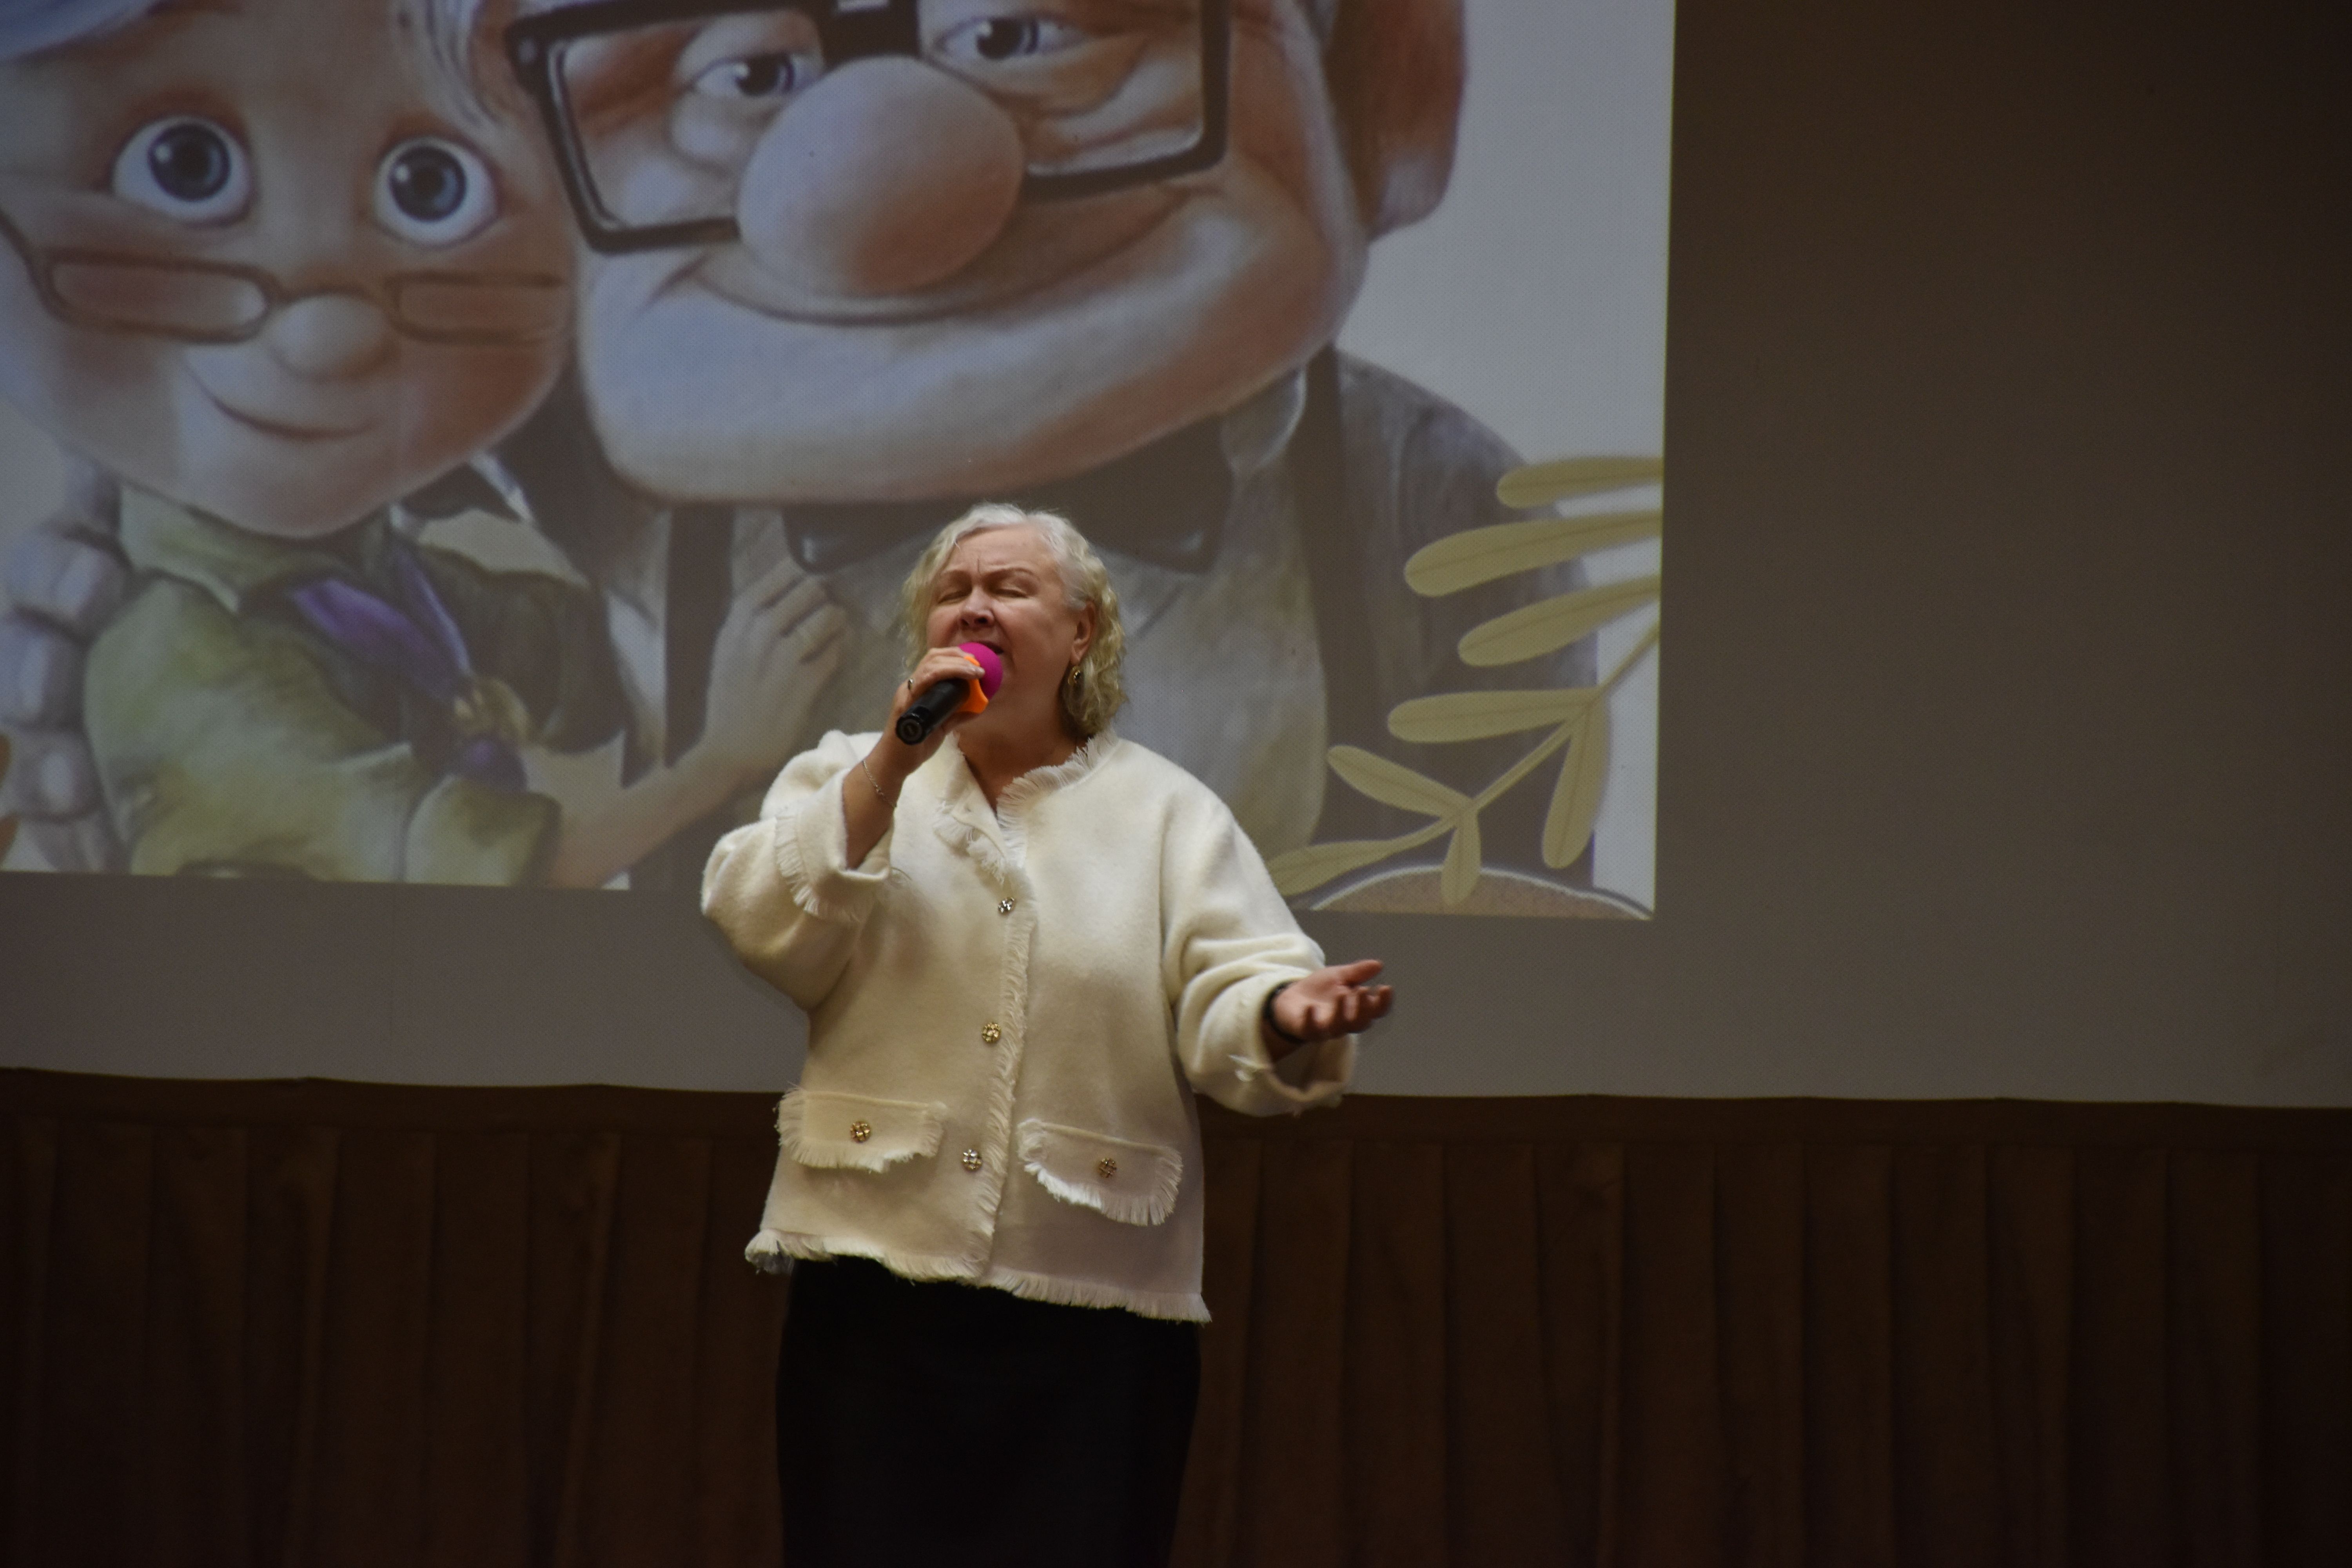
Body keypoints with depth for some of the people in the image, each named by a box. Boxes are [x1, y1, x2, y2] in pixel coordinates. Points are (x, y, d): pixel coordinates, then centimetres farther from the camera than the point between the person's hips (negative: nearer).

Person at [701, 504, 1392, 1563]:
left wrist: (1286, 1014, -26)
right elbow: (762, 931, -4)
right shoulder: (849, 777, 14)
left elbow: (1222, 1006, -2)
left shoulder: (1167, 812, 10)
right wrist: (895, 762, -10)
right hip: (876, 1287, 0)